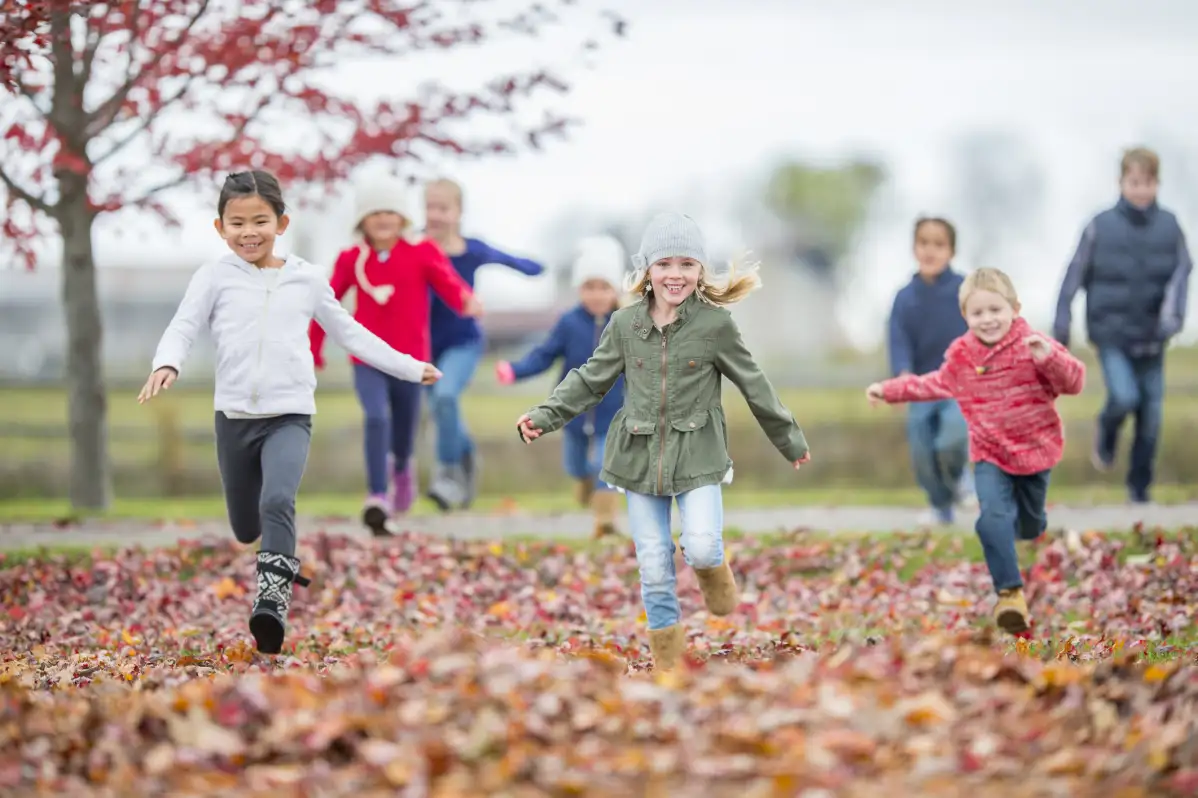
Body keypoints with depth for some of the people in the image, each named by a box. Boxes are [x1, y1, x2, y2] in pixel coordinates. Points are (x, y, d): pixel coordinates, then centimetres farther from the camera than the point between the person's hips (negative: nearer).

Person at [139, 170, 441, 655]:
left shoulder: (306, 279, 7)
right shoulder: (215, 277, 3)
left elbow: (349, 333, 17)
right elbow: (184, 328, -6)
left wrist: (409, 369, 19)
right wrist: (166, 365, -28)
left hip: (290, 416, -1)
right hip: (234, 416, 1)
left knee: (277, 502, -28)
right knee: (245, 530, 13)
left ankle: (273, 601, -33)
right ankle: (282, 556, 48)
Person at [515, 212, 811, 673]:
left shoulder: (716, 324, -6)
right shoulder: (625, 324, 0)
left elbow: (753, 385, 4)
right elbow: (590, 380, 9)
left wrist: (789, 440, 12)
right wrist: (544, 417, -3)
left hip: (697, 457, -2)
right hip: (641, 458, 2)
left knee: (702, 547, -21)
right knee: (653, 568, 4)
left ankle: (711, 570, 17)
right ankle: (666, 660, 18)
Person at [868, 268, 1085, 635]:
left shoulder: (1032, 346, -15)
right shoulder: (961, 355, -2)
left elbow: (1074, 381, -21)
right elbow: (936, 384, 16)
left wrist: (1048, 358, -40)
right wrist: (891, 390, 15)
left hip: (1036, 449, -1)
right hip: (990, 454, 1)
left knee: (1029, 525, 16)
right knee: (994, 518, -20)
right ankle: (1010, 592, -18)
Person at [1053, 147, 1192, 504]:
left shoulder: (1169, 226, -1)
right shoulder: (1100, 227, -5)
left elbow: (1182, 271, -5)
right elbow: (1075, 277, 1)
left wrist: (1172, 313, -23)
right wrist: (1061, 328, 3)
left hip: (1151, 338, 2)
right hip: (1112, 333, -2)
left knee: (1151, 415, 4)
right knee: (1124, 397, -20)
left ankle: (1141, 486, 20)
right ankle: (1106, 432, 16)